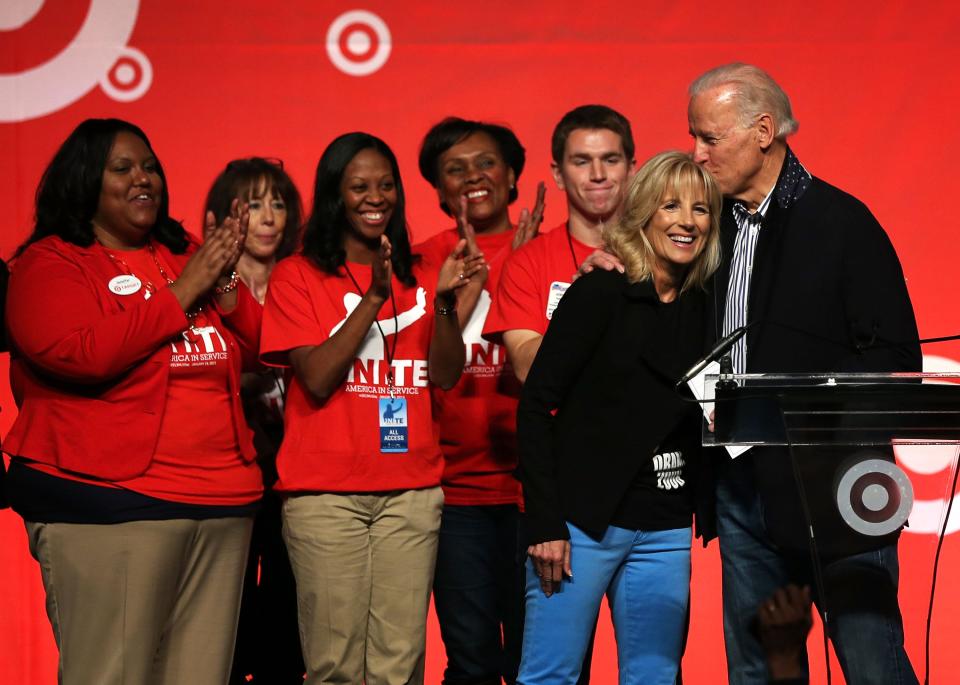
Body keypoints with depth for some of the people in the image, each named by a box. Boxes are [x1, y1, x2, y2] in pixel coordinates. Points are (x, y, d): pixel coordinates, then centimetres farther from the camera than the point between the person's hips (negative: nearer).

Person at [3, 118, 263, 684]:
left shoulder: (187, 255, 18)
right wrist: (182, 293, -10)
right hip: (108, 507, -6)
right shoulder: (51, 264, 1)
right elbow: (82, 355, -17)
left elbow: (262, 350, 15)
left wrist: (223, 284, -3)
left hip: (221, 506, 6)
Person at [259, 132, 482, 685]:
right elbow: (317, 380, -8)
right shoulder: (299, 276, 3)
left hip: (411, 489, 3)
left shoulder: (416, 279, 15)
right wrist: (374, 297, -14)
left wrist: (445, 300, -10)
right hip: (326, 492, -3)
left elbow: (446, 376, 5)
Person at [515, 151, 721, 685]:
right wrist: (545, 524, -15)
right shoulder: (601, 294, -7)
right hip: (583, 520, -5)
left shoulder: (703, 309, 9)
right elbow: (536, 405, -10)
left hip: (665, 533, 6)